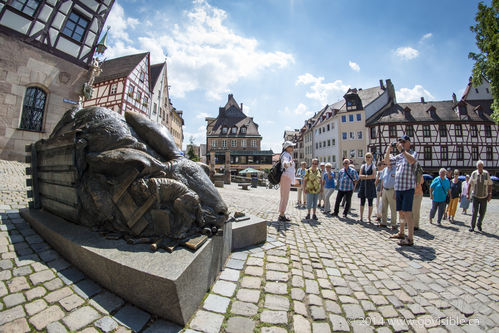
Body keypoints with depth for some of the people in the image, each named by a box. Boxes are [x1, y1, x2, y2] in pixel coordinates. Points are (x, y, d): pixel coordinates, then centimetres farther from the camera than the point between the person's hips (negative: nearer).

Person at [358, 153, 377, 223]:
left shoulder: (373, 166, 1)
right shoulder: (362, 166, 11)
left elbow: (374, 176, -13)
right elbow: (360, 176, 2)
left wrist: (364, 176, -9)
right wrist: (368, 176, -11)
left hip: (370, 186, -3)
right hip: (363, 185, 3)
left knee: (370, 203, 2)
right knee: (362, 202, 4)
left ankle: (369, 218, 11)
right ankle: (361, 217, 11)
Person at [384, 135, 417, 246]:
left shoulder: (412, 153, -3)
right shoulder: (399, 156, 15)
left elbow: (412, 161, -24)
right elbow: (386, 161, 19)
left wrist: (402, 150, -22)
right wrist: (388, 150, 5)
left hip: (408, 188, -7)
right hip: (398, 188, 7)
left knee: (407, 213, -8)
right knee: (401, 212, 16)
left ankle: (410, 239, -3)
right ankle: (401, 233, 30)